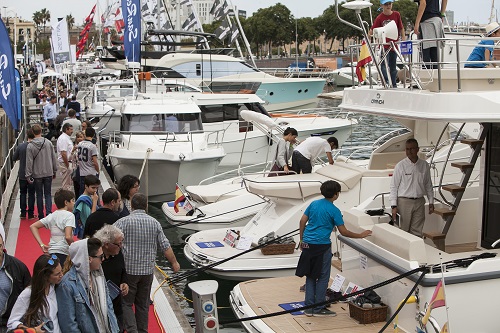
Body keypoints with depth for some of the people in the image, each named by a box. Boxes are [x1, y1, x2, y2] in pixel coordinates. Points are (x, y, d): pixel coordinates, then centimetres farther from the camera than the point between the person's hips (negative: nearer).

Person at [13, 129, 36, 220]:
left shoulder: (20, 146, -6)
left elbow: (14, 158, 2)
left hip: (22, 175, 2)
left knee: (23, 193, 15)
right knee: (31, 194, 7)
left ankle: (23, 213, 16)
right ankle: (30, 214, 9)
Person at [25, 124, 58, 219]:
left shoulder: (30, 146, -9)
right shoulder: (48, 143, -2)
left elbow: (29, 162, -9)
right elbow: (54, 158, 4)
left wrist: (28, 175, -3)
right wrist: (54, 171, 14)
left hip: (37, 174, -1)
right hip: (48, 173, 1)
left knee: (39, 195, 9)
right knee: (48, 194, 7)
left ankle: (41, 216, 14)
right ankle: (48, 213, -8)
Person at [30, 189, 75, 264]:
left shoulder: (52, 216, 14)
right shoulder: (69, 215, -7)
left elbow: (33, 226, 14)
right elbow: (68, 237, -20)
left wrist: (42, 244, 9)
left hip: (51, 252, 8)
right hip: (63, 253, -8)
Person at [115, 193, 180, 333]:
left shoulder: (123, 222, -9)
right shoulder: (154, 222, 1)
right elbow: (165, 246, 3)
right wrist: (174, 262, 15)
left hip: (128, 270, -3)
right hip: (147, 270, 3)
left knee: (126, 303, 6)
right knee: (143, 304, 15)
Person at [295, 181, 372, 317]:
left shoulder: (314, 204, 9)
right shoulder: (334, 210, -8)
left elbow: (302, 221, 9)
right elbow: (343, 232, -8)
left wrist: (302, 240, 18)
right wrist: (361, 235, 3)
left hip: (308, 244, 6)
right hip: (322, 246, -6)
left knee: (310, 276, 12)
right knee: (323, 277, 5)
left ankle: (309, 308, 15)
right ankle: (318, 308, 9)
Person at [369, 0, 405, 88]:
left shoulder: (396, 15, 2)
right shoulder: (379, 18, -6)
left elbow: (401, 28, 9)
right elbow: (371, 31, -5)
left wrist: (403, 40, 2)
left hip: (394, 45, 3)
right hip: (384, 46, -3)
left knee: (393, 67, 11)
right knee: (384, 65, -13)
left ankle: (393, 85, 18)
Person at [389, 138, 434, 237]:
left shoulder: (424, 165, 6)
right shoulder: (400, 166, -5)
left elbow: (428, 185, 15)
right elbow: (394, 186, -4)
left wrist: (431, 202, 11)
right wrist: (394, 205, -10)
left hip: (419, 202, 3)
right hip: (404, 202, -3)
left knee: (417, 232, 6)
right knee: (403, 231, 0)